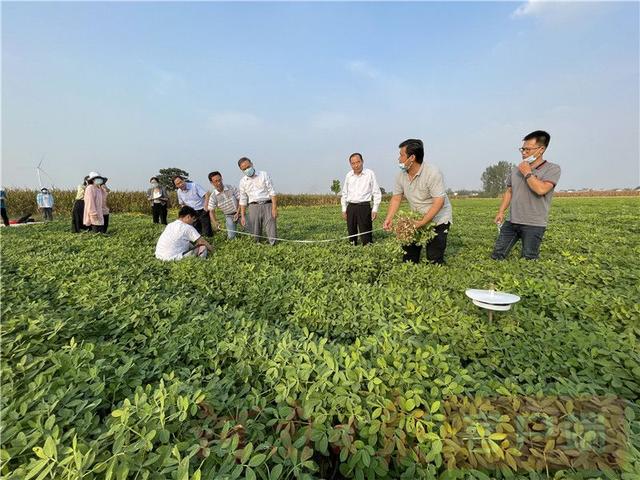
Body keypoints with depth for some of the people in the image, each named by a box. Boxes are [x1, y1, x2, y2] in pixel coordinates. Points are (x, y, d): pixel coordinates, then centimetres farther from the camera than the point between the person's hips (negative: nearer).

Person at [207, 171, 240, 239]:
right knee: (231, 236, -9)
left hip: (239, 213, 0)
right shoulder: (213, 196, -9)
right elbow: (211, 211, -8)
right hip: (228, 216, 1)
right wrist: (215, 222, -26)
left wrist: (238, 212, -16)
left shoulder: (231, 188, -11)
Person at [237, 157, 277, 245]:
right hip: (254, 207, 2)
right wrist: (243, 216, 5)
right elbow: (243, 200, 12)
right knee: (255, 233, 0)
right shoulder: (243, 182, 10)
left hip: (267, 205, -2)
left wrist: (274, 208, -10)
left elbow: (272, 192, -1)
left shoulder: (264, 175, 3)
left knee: (271, 233, -6)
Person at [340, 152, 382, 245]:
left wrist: (375, 209, -6)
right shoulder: (348, 176, 9)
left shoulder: (370, 174, -3)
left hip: (364, 206, -4)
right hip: (351, 207, 4)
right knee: (351, 233, 11)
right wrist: (344, 209, 12)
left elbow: (377, 193, 0)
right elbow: (344, 193, 18)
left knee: (366, 233, -4)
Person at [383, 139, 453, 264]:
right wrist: (389, 218, -14)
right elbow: (396, 198, 0)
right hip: (417, 220, 6)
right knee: (408, 252, 9)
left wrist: (422, 223, -33)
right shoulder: (401, 175, -4)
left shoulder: (432, 173, -24)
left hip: (438, 219, -6)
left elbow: (439, 201, -28)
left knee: (434, 259, -6)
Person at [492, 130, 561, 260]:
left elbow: (541, 189, -22)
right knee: (496, 255, 4)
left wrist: (527, 173, -11)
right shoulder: (516, 170, 11)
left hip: (534, 225, -5)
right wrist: (501, 212, 9)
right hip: (511, 222, 5)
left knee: (528, 261, 3)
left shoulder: (553, 169, -5)